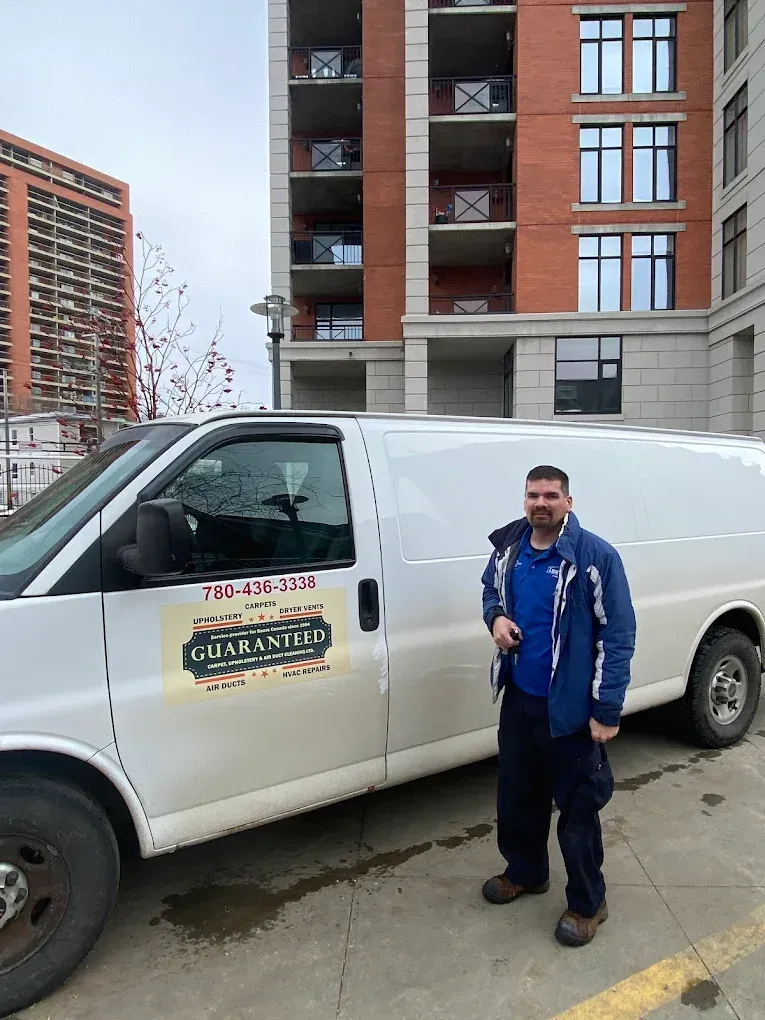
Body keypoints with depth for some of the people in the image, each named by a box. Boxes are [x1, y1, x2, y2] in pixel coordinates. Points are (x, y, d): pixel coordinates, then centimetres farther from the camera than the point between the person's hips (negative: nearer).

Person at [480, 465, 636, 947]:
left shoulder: (596, 556, -17)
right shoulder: (509, 546, 0)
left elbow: (618, 636, -15)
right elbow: (491, 589, 20)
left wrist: (608, 711, -16)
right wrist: (497, 617, -4)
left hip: (569, 707, -6)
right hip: (518, 698, 6)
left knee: (577, 806, 8)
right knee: (516, 794, 21)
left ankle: (588, 904, 30)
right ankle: (525, 872, 45)